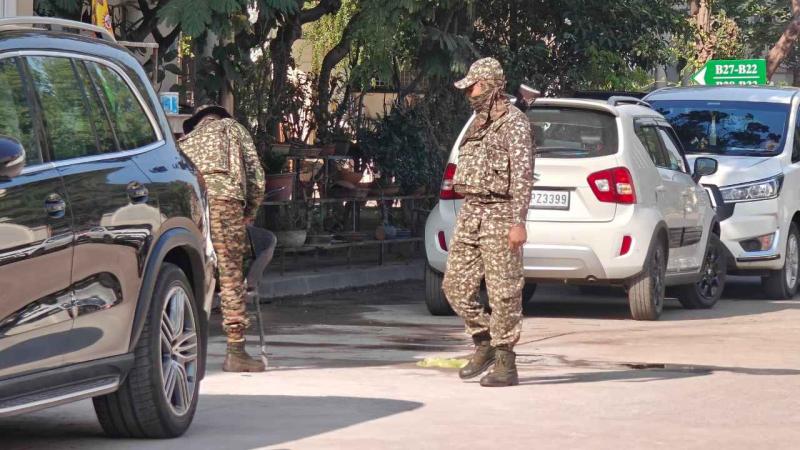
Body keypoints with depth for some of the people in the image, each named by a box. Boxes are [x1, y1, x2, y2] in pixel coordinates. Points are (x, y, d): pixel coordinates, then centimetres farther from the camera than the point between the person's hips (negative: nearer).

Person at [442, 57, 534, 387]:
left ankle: (505, 364, 0)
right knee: (456, 286, 5)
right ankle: (484, 344, 21)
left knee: (503, 291, -4)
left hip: (499, 214, -9)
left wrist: (518, 222, -22)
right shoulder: (479, 122, 18)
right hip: (470, 212, 9)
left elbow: (522, 175, -16)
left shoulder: (513, 122, -9)